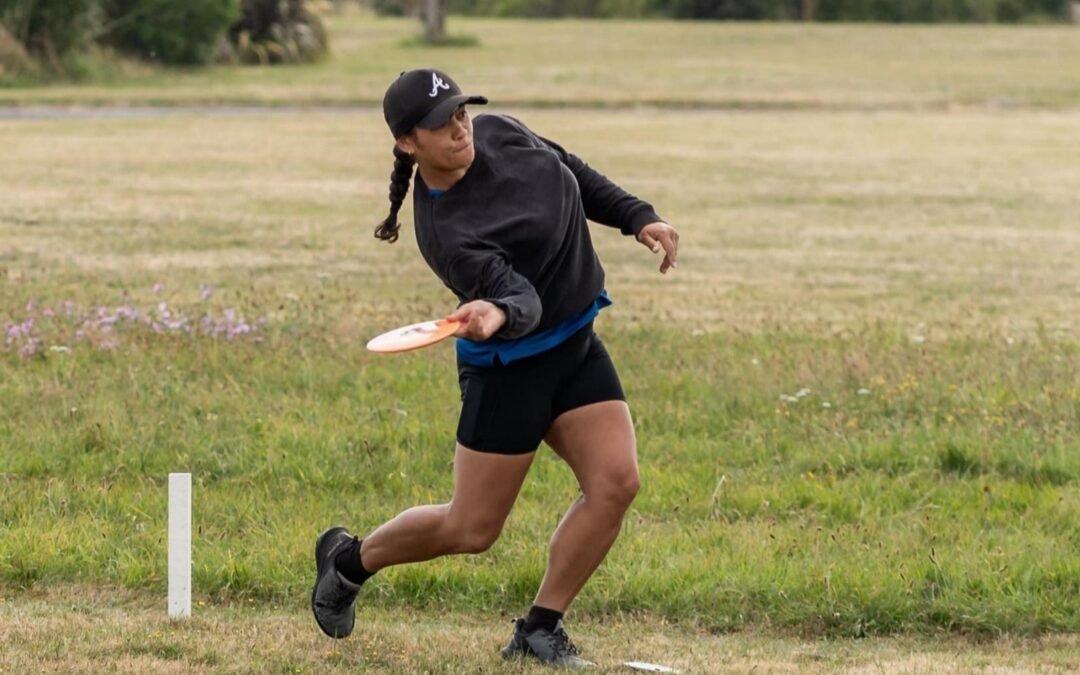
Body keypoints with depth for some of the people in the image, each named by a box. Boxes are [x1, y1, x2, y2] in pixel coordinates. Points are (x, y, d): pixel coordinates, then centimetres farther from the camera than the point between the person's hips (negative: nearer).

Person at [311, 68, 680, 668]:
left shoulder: (498, 135, -4)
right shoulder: (447, 231, -25)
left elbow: (573, 173, 13)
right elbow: (519, 297, -32)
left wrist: (637, 217, 9)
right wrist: (497, 316, -53)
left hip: (576, 346, 7)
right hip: (510, 365, -7)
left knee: (615, 481, -11)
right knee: (471, 530, 0)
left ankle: (540, 629, 0)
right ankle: (348, 561, 28)